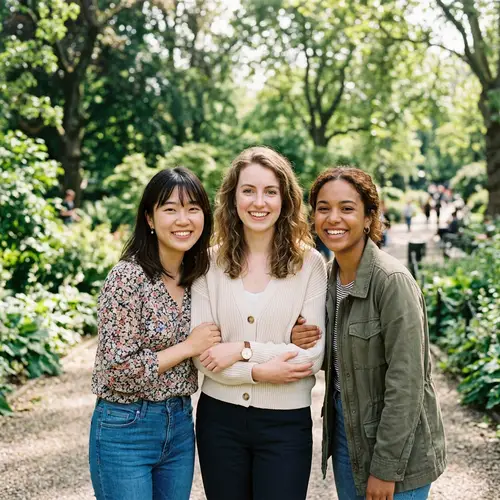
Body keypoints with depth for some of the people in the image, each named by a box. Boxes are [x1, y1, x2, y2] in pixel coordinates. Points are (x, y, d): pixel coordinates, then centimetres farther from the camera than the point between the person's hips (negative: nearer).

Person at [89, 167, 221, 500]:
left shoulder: (197, 276, 2)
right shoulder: (128, 277, -17)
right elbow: (118, 369, -20)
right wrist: (188, 347, -15)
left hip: (180, 425, 6)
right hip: (126, 429, -6)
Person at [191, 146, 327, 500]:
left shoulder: (309, 264, -6)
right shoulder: (211, 263, -1)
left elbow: (314, 354, -11)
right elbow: (199, 350, -5)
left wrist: (243, 350, -16)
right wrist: (260, 372, -16)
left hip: (286, 422, -2)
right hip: (219, 418, 2)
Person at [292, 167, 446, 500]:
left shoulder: (392, 280, -20)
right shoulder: (330, 275, 2)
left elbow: (405, 383, -21)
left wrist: (386, 469, -19)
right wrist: (305, 344, -7)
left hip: (396, 442, -7)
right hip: (345, 428, 7)